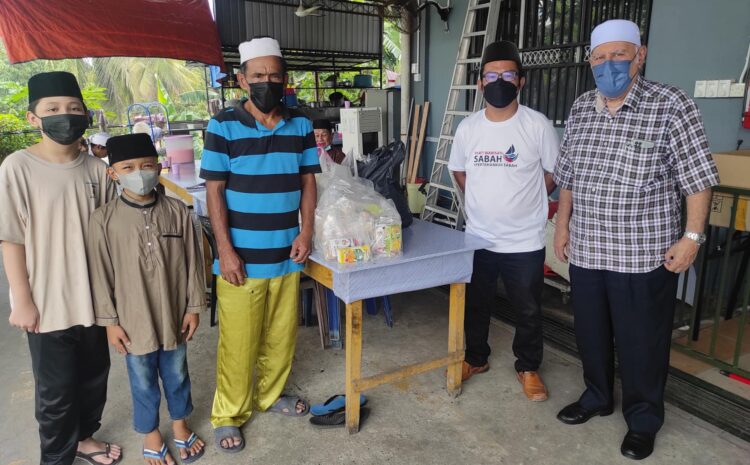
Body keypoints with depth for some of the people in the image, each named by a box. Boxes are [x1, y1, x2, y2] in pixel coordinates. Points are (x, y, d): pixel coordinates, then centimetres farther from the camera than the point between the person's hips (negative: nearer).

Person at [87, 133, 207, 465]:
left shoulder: (177, 211, -7)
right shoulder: (104, 219, -10)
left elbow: (193, 262, -2)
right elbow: (100, 274, -5)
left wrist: (194, 307, 0)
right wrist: (110, 320, -4)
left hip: (174, 314, 1)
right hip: (133, 320, -1)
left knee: (177, 374, 19)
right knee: (143, 381, 16)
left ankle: (180, 424, 43)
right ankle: (150, 433, 39)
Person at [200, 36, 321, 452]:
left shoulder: (301, 126, 5)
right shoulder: (223, 126, -7)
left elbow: (308, 182, 9)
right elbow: (214, 191, -7)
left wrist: (306, 232, -2)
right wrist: (225, 250, -12)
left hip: (286, 255, 4)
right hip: (241, 256, -3)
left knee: (281, 334, 16)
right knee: (238, 342, 7)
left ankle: (271, 394, 39)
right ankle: (229, 414, 27)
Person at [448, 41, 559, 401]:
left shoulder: (538, 126, -11)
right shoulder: (468, 128, -1)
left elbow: (553, 175, 0)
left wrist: (522, 201, 6)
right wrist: (487, 200, 10)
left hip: (525, 241, -2)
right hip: (477, 237, 3)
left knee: (528, 311, 12)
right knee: (475, 304, 17)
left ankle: (528, 367, 34)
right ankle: (476, 358, 39)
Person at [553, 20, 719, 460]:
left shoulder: (671, 105, -10)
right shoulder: (580, 109, 6)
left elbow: (698, 177, -8)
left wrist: (692, 236, -12)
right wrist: (563, 224, 13)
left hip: (644, 254, -5)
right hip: (586, 250, 5)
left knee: (640, 342, 8)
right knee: (591, 333, 18)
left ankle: (643, 420, 30)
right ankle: (597, 397, 41)